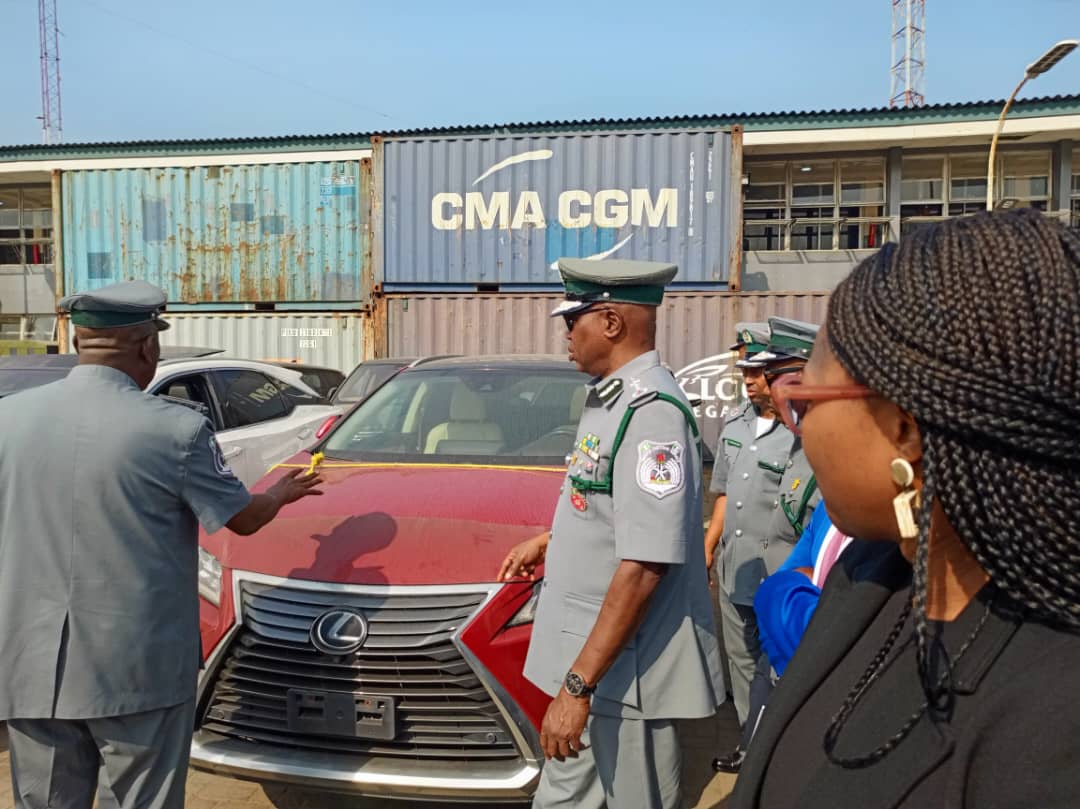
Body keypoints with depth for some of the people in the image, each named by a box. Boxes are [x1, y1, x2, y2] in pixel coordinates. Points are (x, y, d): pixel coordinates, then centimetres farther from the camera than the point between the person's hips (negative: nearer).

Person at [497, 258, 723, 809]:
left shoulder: (651, 412, -22)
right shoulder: (609, 396, 9)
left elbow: (644, 564, -27)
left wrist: (578, 684, -26)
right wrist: (548, 541, 20)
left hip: (623, 670, -9)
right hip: (585, 655, 9)